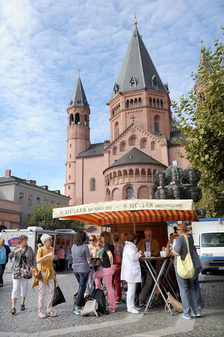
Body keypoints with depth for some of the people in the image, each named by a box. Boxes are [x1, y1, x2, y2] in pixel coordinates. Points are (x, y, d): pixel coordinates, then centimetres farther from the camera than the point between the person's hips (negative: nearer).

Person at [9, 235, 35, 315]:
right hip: (17, 271, -1)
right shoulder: (16, 249, 2)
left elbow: (33, 259, 6)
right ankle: (13, 307, -4)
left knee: (24, 288, 8)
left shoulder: (29, 249, 2)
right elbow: (10, 256, -14)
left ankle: (22, 304, 25)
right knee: (15, 288, -6)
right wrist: (17, 250, -30)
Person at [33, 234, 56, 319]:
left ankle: (49, 310, 14)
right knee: (42, 292, -2)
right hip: (42, 272, -5)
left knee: (51, 291, 4)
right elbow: (38, 261, -24)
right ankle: (40, 311, 8)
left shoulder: (51, 249, 5)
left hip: (50, 272, 5)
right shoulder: (40, 249, -11)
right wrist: (47, 255, -32)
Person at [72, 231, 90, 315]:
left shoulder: (73, 246, 5)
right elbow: (88, 259, -7)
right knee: (82, 287, 1)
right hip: (83, 268, -6)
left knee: (80, 286, 21)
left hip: (75, 269, 6)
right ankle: (78, 308, 0)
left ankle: (80, 304, 27)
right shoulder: (85, 246, -12)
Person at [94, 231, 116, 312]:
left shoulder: (106, 246, -18)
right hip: (107, 268, 9)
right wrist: (103, 258, 17)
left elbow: (110, 255, -35)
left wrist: (112, 265, -22)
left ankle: (113, 307, 9)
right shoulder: (111, 245, 9)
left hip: (107, 269, -9)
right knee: (96, 275, 25)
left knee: (109, 288, 1)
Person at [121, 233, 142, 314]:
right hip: (131, 271, -11)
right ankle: (130, 307, 0)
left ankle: (132, 305, 23)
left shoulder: (128, 245, 19)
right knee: (131, 290, -6)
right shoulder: (129, 246, -15)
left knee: (132, 289, 16)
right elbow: (133, 257, -24)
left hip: (131, 271, 11)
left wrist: (138, 254, 14)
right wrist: (139, 253, -9)